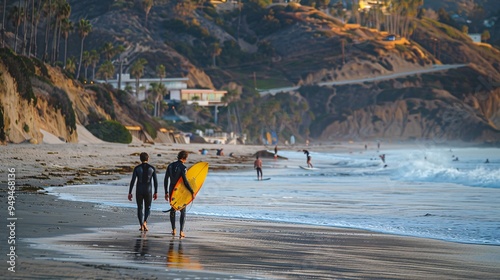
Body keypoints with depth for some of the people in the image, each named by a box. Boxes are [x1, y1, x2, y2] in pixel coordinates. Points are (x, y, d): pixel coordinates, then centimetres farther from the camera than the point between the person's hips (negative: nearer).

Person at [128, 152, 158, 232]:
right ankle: (145, 222, -11)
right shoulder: (152, 168, -2)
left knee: (140, 208, 15)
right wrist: (156, 192, 8)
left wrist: (130, 193, -3)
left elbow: (132, 181, -8)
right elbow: (155, 181, -1)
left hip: (139, 191, 0)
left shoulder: (137, 168, -5)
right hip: (148, 191, 0)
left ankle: (141, 226, 11)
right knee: (148, 208, 14)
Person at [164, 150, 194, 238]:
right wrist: (192, 192, -14)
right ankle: (181, 231, -4)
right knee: (183, 211, 5)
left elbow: (166, 180, 4)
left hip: (172, 191, 5)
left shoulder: (170, 166, 2)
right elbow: (185, 181, -21)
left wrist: (166, 192, 12)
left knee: (172, 210, 19)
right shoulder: (183, 168, -15)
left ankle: (173, 230, 22)